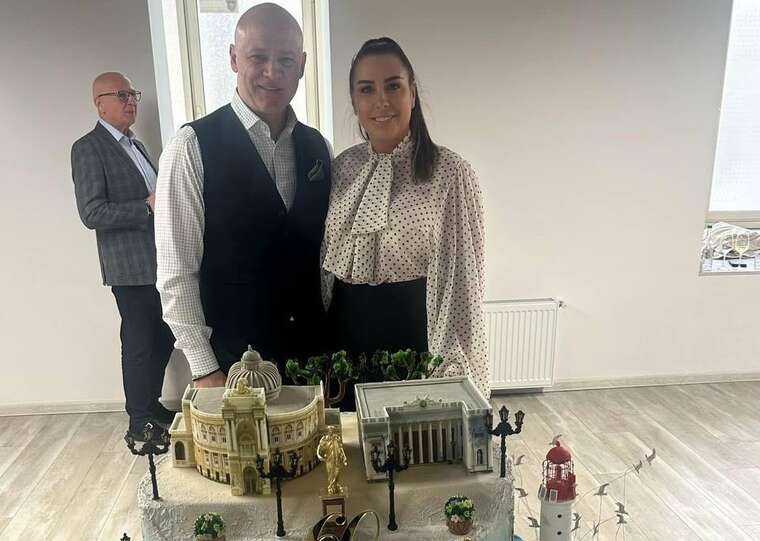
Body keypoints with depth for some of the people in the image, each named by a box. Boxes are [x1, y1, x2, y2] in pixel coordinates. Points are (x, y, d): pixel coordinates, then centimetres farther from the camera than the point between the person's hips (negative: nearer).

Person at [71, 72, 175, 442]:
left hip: (159, 262, 8)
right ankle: (140, 422, 18)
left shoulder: (136, 146, 18)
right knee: (139, 346, 2)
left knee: (163, 339, 15)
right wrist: (147, 206, -22)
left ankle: (152, 405, 32)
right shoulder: (88, 148, -9)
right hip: (131, 267, -8)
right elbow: (91, 213, -17)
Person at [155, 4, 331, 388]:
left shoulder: (317, 146, 4)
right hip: (233, 366, -4)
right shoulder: (192, 147, -11)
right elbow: (176, 272, -11)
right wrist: (205, 371, -11)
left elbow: (327, 252, 8)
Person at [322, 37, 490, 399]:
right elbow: (325, 260, 10)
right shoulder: (342, 168, 3)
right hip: (347, 330, 4)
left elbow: (462, 276, -10)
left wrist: (453, 373, -12)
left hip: (416, 332, -4)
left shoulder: (450, 172, -11)